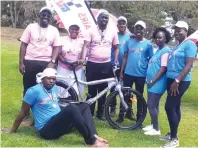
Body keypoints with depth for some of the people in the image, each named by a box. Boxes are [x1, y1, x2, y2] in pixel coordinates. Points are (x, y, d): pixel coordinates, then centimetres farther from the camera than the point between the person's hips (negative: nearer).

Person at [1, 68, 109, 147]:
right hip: (47, 129, -8)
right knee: (71, 108, -31)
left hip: (60, 124, 9)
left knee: (84, 106, 3)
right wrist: (13, 129, 2)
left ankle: (93, 135, -17)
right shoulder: (34, 91, -12)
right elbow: (23, 112, -6)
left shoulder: (53, 88, 11)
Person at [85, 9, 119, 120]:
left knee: (103, 90, 9)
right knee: (92, 90, 5)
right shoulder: (91, 31, 0)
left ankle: (101, 112, 22)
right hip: (92, 64, -2)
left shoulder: (112, 32, 6)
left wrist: (116, 59, 0)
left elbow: (116, 47, 13)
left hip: (106, 65, 2)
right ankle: (89, 112, 16)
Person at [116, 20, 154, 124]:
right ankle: (121, 116, 18)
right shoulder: (129, 42, 4)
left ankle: (139, 118, 20)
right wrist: (121, 72, 4)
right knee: (125, 95, 7)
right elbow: (125, 57, 7)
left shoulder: (148, 44, -1)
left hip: (141, 75, -1)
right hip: (128, 73, 1)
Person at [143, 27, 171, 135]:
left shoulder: (166, 51, -15)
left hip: (157, 83, -9)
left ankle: (156, 129, 5)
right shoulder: (158, 50, 14)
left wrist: (152, 81, -19)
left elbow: (163, 69, -20)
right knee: (154, 105, 15)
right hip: (152, 82, 9)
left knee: (151, 105, -6)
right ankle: (153, 125, 26)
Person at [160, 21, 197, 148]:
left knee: (169, 107, -11)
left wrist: (177, 81, -24)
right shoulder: (177, 46, 16)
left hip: (180, 81, -9)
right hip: (171, 79, 9)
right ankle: (172, 134, 22)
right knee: (175, 107, 13)